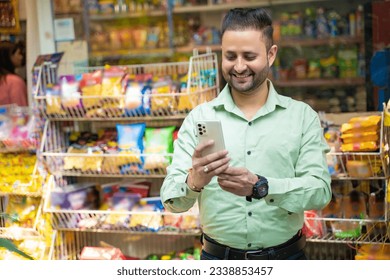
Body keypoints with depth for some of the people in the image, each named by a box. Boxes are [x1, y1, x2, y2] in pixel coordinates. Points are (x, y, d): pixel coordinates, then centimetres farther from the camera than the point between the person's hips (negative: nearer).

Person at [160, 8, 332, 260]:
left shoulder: (303, 116, -3)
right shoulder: (199, 118, -4)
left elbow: (320, 190, -11)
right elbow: (172, 199, -10)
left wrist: (260, 187, -27)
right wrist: (194, 181, -31)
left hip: (285, 256, 0)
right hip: (218, 256, 0)